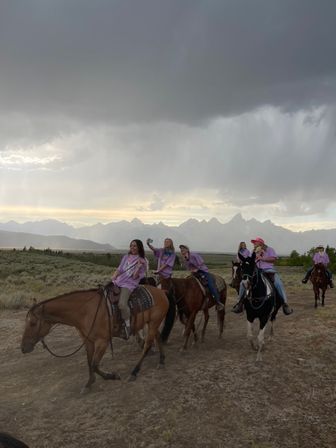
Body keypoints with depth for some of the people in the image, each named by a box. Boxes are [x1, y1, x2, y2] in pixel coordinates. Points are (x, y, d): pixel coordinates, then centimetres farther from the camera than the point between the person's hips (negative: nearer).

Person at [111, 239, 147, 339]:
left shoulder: (143, 262, -2)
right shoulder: (126, 257, 14)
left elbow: (135, 277, -7)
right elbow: (119, 270, 14)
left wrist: (138, 267, -20)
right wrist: (112, 279, 0)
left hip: (129, 285, -6)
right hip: (118, 281, 7)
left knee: (122, 304, -31)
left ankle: (127, 325, -9)